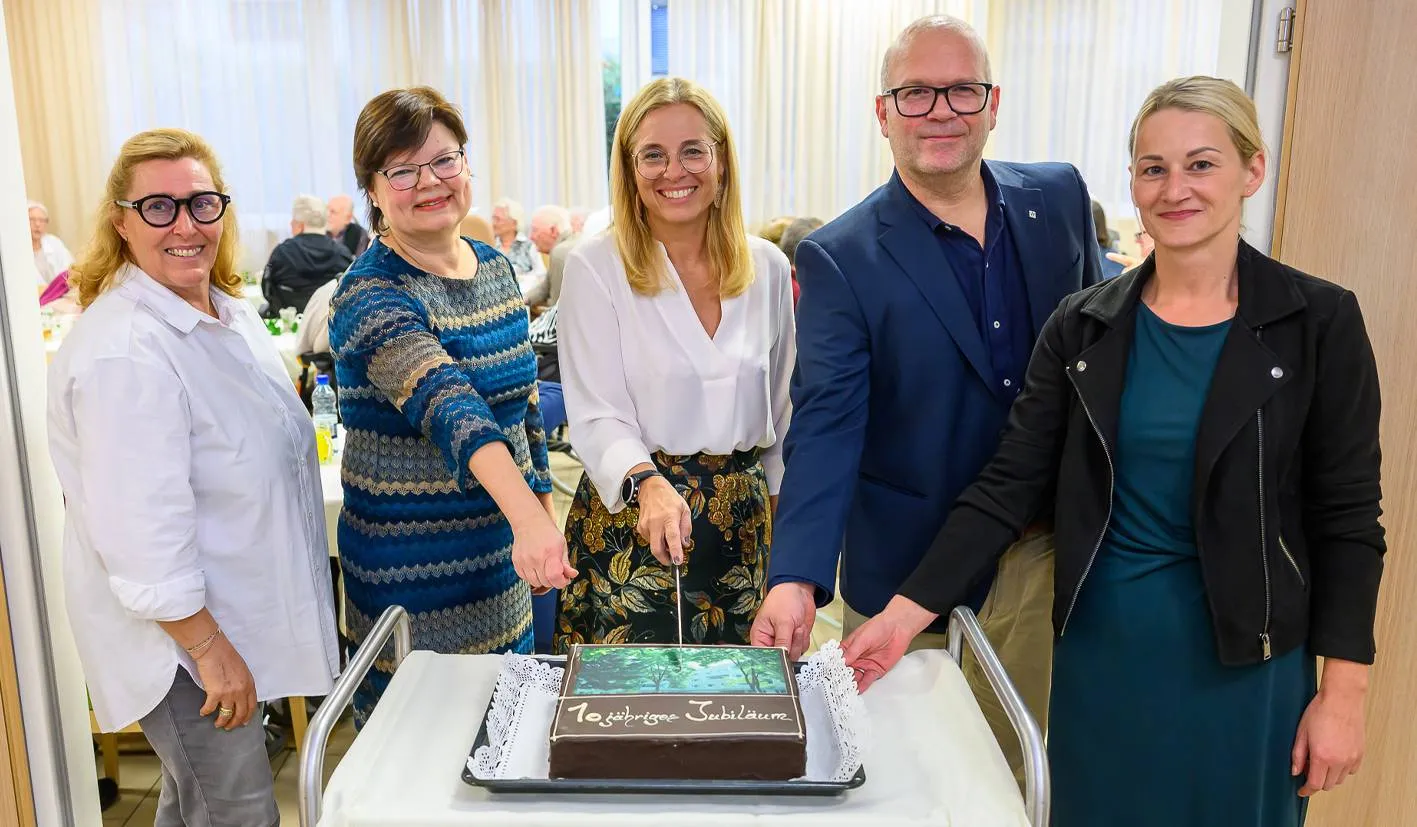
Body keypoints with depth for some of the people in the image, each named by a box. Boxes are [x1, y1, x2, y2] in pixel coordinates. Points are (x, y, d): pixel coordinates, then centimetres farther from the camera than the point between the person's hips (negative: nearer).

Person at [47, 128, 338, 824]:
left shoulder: (232, 312, 5)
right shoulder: (123, 352, -26)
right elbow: (142, 532, -27)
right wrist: (210, 648, -21)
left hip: (236, 608, 9)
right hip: (180, 636, -9)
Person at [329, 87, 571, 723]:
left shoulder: (493, 267, 4)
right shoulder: (372, 297, -19)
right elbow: (450, 408, -37)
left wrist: (544, 513, 12)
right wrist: (525, 515, -49)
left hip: (501, 559, 7)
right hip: (415, 571, -6)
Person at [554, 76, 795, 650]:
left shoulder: (767, 266, 3)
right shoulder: (595, 268, -9)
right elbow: (597, 416, -12)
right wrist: (649, 484, -30)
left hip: (742, 520, 4)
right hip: (631, 518, -3)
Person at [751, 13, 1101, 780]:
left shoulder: (1059, 197, -1)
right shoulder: (840, 257, -14)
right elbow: (826, 423, -21)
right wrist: (796, 580, -31)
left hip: (1041, 555, 4)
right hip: (906, 572, -3)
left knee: (1007, 773, 21)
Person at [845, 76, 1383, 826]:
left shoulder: (1317, 322, -7)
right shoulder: (1083, 325, -2)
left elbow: (1346, 515, -5)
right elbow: (1011, 483, -5)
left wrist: (1342, 694, -7)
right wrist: (906, 611, -13)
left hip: (1244, 654, -2)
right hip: (1100, 644, 2)